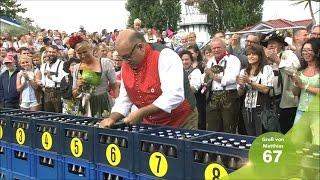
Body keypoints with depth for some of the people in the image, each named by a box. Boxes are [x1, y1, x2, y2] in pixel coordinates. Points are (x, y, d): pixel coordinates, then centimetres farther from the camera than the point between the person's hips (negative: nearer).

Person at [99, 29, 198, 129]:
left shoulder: (164, 56, -18)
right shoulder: (126, 65, 3)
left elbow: (175, 96, -27)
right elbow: (124, 99, 11)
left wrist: (141, 113, -27)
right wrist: (112, 118, -7)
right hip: (151, 125, 5)